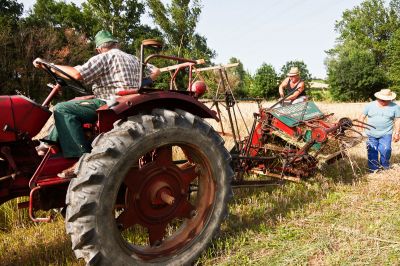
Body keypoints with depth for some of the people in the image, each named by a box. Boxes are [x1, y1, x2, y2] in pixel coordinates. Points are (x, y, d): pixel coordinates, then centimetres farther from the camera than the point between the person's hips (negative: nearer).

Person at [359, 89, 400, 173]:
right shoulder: (370, 105, 1)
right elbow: (362, 116, 7)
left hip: (386, 134, -1)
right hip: (371, 134, 1)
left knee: (385, 150, -11)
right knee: (372, 152, 6)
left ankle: (385, 167, 13)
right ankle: (373, 169, 19)